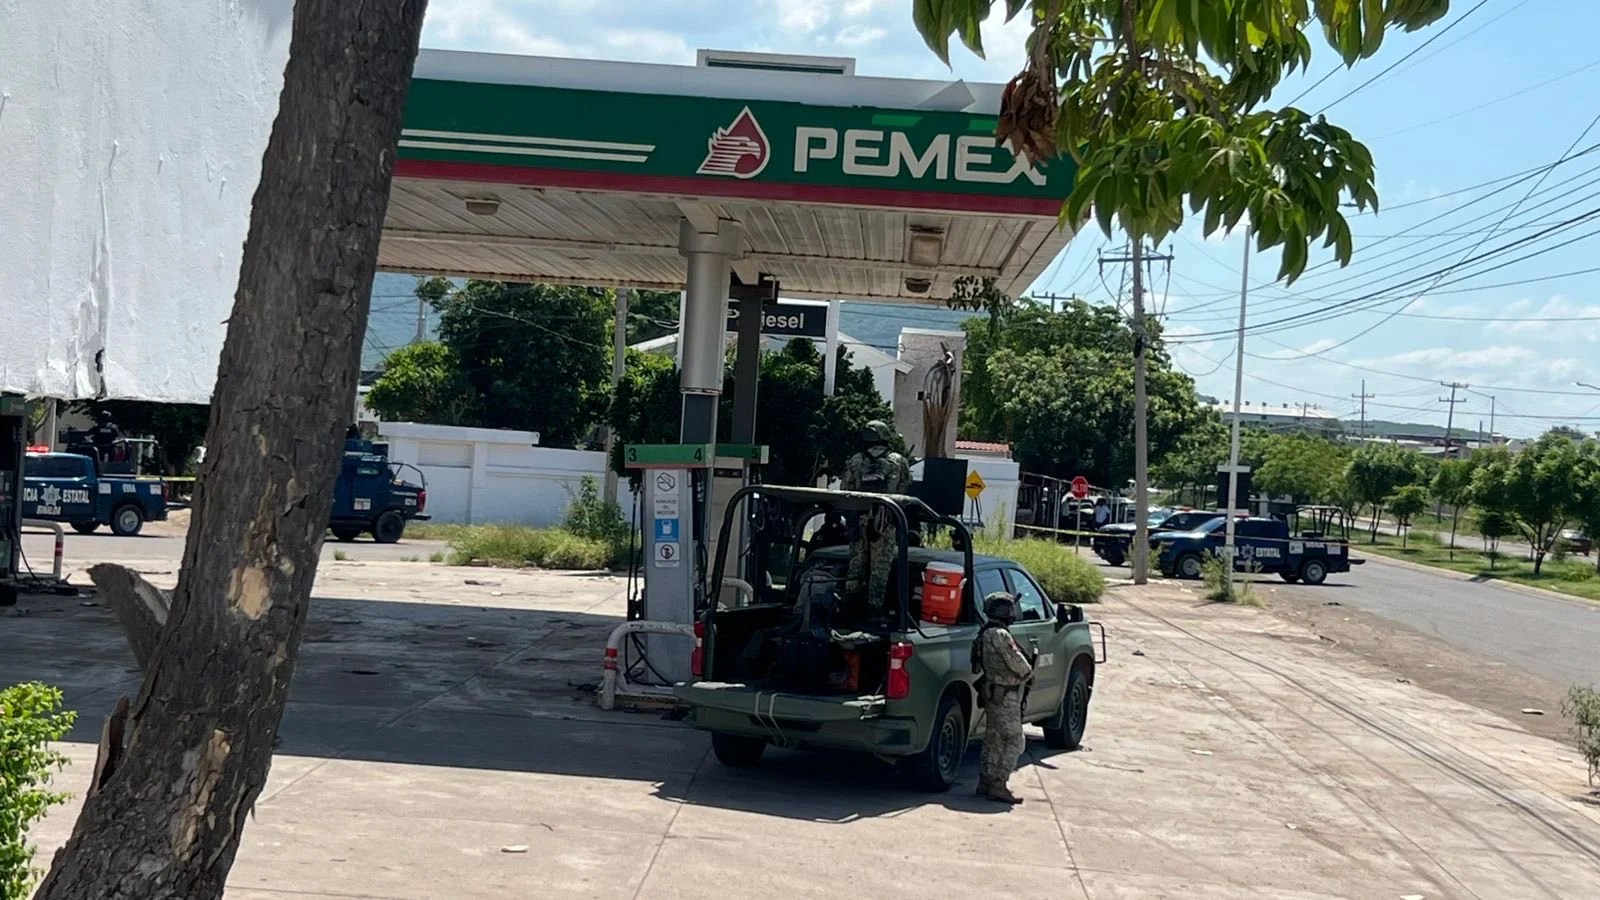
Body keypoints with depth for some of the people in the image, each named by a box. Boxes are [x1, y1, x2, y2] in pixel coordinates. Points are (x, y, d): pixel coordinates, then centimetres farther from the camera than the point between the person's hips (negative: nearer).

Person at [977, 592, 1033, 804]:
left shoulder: (986, 633, 13)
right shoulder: (1000, 635, -20)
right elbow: (1018, 664, -19)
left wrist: (1023, 672, 5)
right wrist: (1028, 672, 1)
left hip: (993, 691, 10)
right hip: (1005, 695, -10)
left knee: (994, 739, 16)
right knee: (1015, 741, -6)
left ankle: (986, 782, 20)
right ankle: (998, 786, -8)